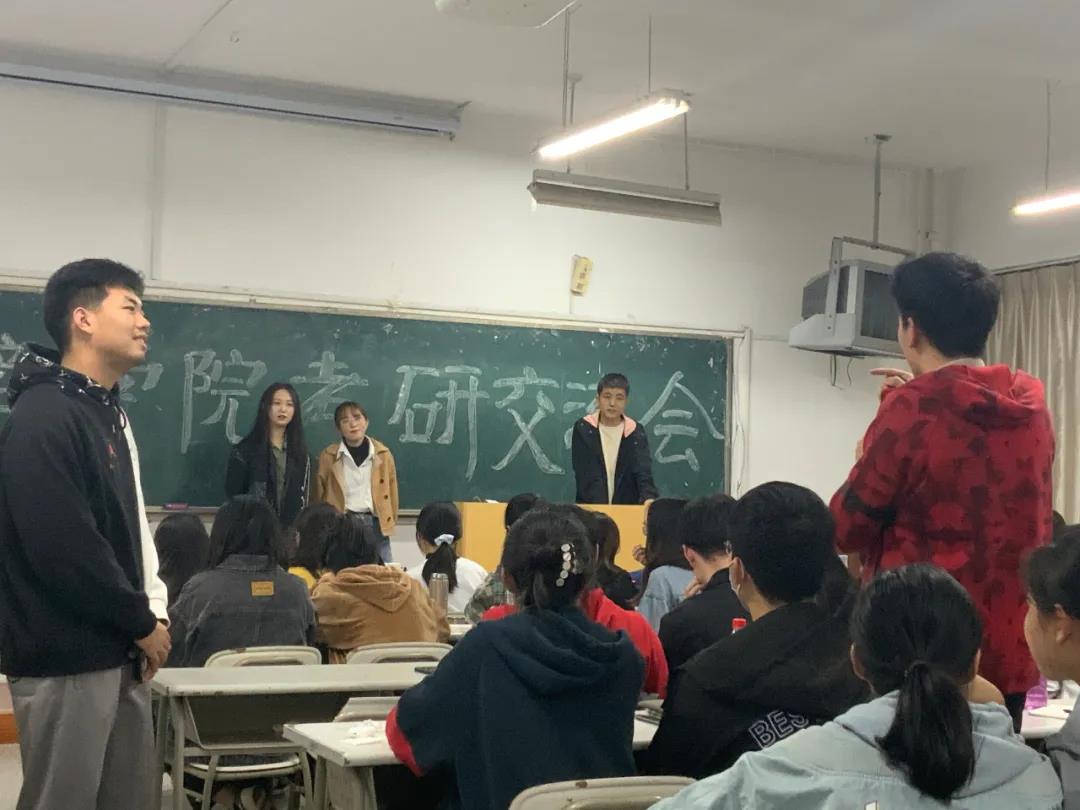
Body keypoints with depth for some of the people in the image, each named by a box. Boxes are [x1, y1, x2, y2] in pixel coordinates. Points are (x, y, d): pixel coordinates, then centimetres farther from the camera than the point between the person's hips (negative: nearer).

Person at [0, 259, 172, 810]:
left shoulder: (110, 412, 15)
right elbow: (63, 549, -23)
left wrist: (153, 611, 4)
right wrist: (144, 623, -12)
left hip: (119, 655, 9)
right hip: (66, 661, -9)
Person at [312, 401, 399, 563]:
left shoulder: (383, 453, 5)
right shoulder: (328, 456, 1)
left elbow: (391, 488, 11)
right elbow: (319, 494, 8)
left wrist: (391, 520, 8)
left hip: (376, 524, 1)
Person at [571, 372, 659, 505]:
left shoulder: (635, 432, 0)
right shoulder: (583, 429, -2)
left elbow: (643, 472, -10)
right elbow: (584, 474, -7)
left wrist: (649, 500, -31)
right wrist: (598, 508, -22)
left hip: (627, 508, 1)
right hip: (590, 507, -1)